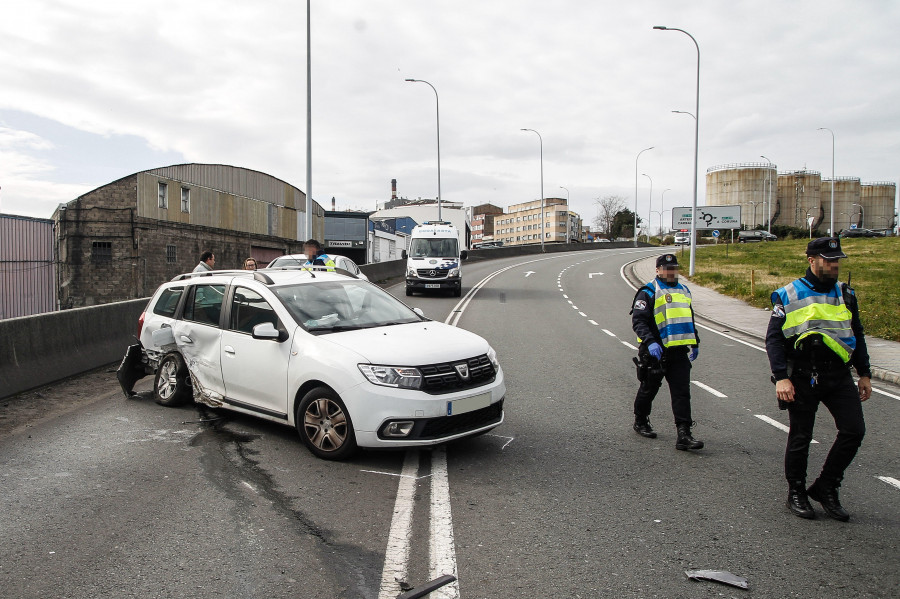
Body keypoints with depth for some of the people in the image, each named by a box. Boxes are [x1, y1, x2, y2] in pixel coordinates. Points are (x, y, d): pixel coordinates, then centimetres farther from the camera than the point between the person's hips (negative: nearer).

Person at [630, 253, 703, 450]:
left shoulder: (683, 291, 17)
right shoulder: (649, 292, -6)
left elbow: (689, 319, 29)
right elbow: (638, 320, -14)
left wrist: (695, 343, 25)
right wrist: (650, 342, -26)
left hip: (679, 352, 5)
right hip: (656, 351, -5)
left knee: (682, 393, -3)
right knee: (649, 389, 11)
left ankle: (683, 435, -4)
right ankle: (640, 423, 32)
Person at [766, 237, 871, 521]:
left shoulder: (845, 295, 12)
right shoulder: (788, 295, -2)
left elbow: (857, 335, 20)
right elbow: (773, 338, -5)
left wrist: (864, 374, 16)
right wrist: (781, 377, -14)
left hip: (839, 375, 4)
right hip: (802, 377, -4)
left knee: (854, 430, -4)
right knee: (800, 437, 5)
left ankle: (825, 487, 14)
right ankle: (796, 493, 22)